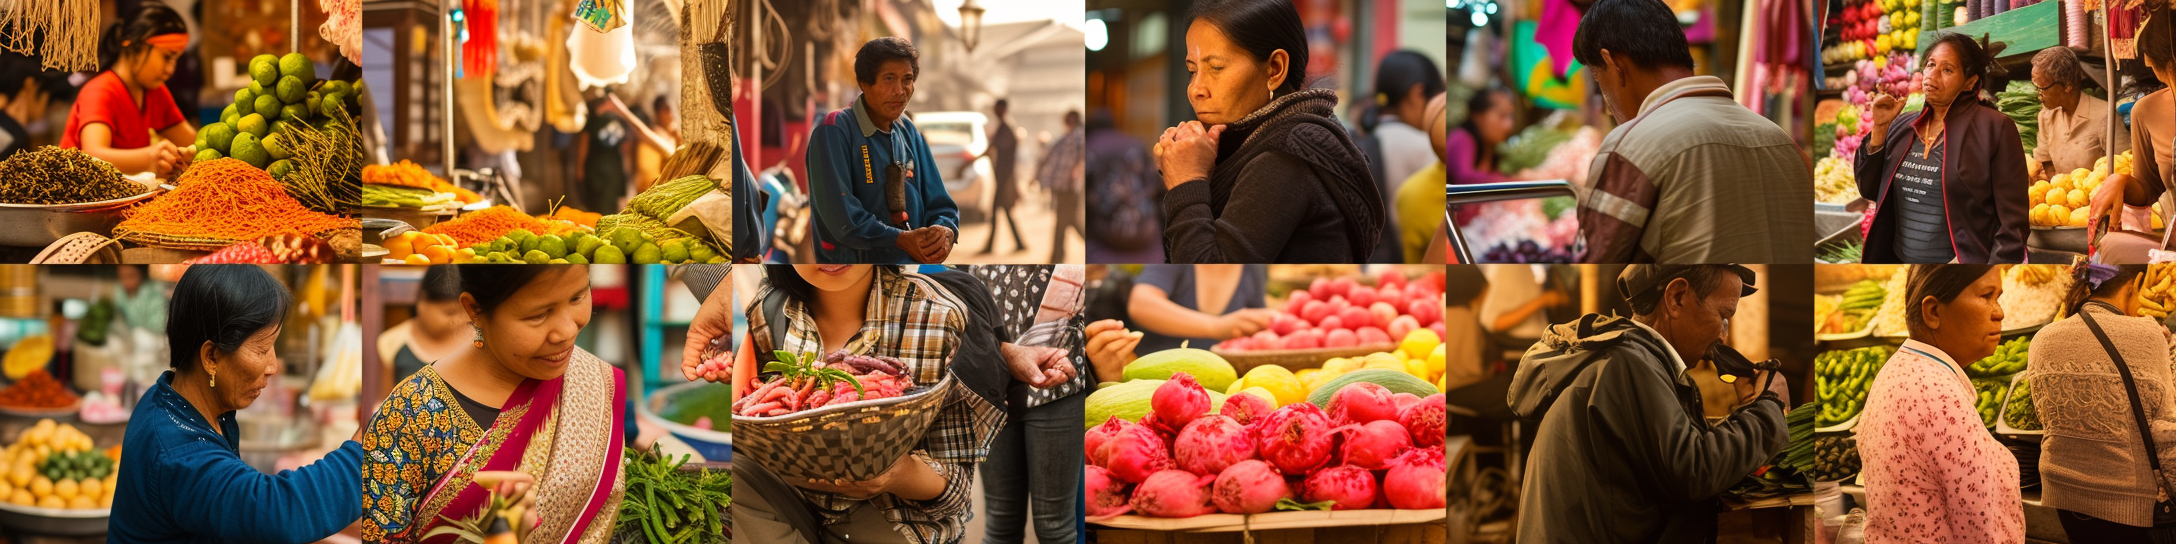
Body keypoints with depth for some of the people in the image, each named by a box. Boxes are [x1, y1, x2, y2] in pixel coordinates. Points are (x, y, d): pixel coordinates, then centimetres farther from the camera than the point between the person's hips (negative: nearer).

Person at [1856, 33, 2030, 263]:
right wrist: (1880, 127, -3)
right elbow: (1869, 190, 6)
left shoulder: (1995, 128, -11)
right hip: (1897, 258, 5)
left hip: (1962, 260, -5)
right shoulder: (1903, 126, 5)